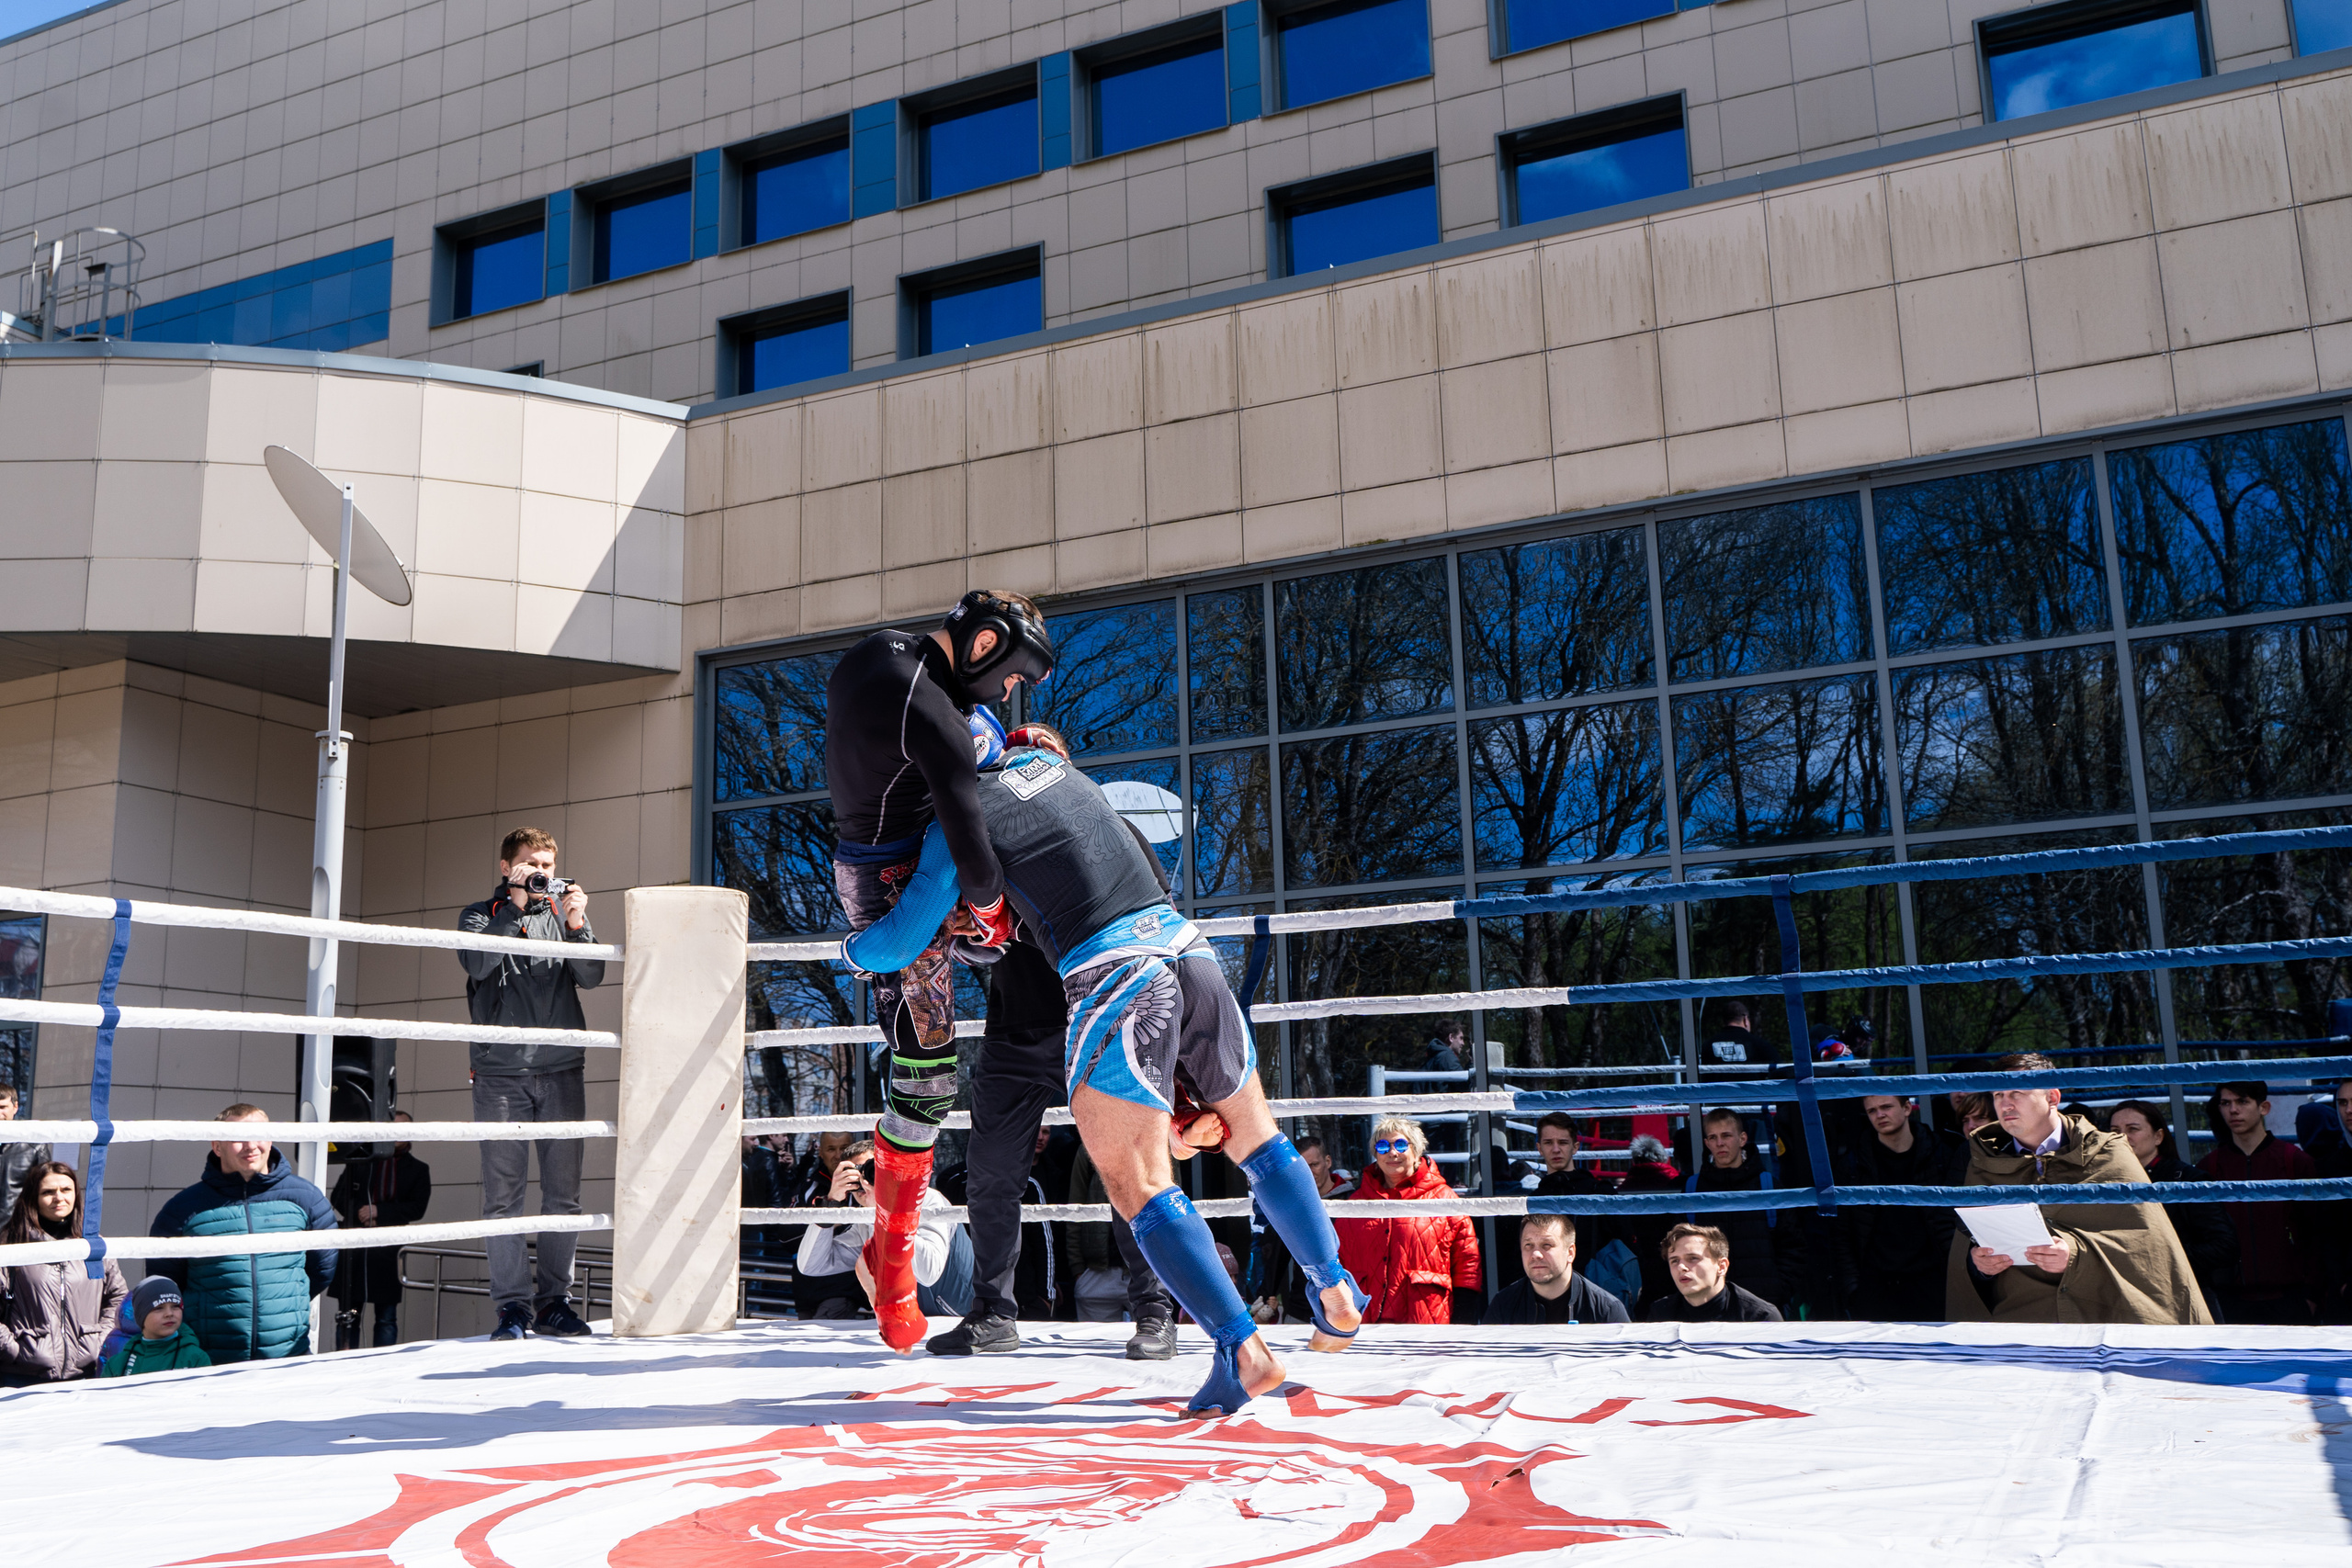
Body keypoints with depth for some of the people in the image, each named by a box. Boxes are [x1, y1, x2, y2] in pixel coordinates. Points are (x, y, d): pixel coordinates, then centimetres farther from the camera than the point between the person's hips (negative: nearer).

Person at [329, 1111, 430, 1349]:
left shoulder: (418, 1169, 10)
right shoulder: (359, 1160, 13)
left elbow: (417, 1208, 0)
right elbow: (338, 1196, 10)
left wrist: (378, 1212, -10)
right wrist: (359, 1213, -8)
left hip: (389, 1251, -1)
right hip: (354, 1248, 1)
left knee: (387, 1318, 3)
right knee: (347, 1315, 2)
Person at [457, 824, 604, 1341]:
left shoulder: (564, 911, 13)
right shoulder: (481, 915, 10)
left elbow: (591, 976, 1)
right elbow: (478, 964, -9)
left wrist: (577, 924, -15)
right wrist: (514, 905, -12)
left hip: (562, 1070, 2)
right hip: (500, 1071, -2)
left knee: (563, 1191, 1)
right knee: (502, 1193, -3)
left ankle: (553, 1300, 9)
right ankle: (513, 1304, 2)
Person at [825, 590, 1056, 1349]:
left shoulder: (874, 652, -2)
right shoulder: (933, 721, -28)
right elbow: (972, 857, -29)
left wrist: (1004, 740, 2)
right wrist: (990, 910, -10)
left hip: (858, 858, 9)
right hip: (898, 883, -9)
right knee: (925, 1073, -5)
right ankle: (893, 1258, 4)